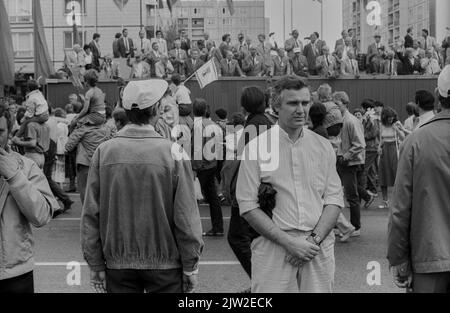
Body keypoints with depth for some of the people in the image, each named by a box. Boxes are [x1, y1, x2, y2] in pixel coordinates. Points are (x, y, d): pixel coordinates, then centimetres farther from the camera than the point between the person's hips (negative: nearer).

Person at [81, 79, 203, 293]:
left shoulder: (103, 152, -5)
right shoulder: (173, 153, -12)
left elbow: (90, 214, -3)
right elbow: (186, 217, -11)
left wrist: (95, 265, 6)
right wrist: (191, 267, -1)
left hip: (117, 264, 2)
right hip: (165, 263, -2)